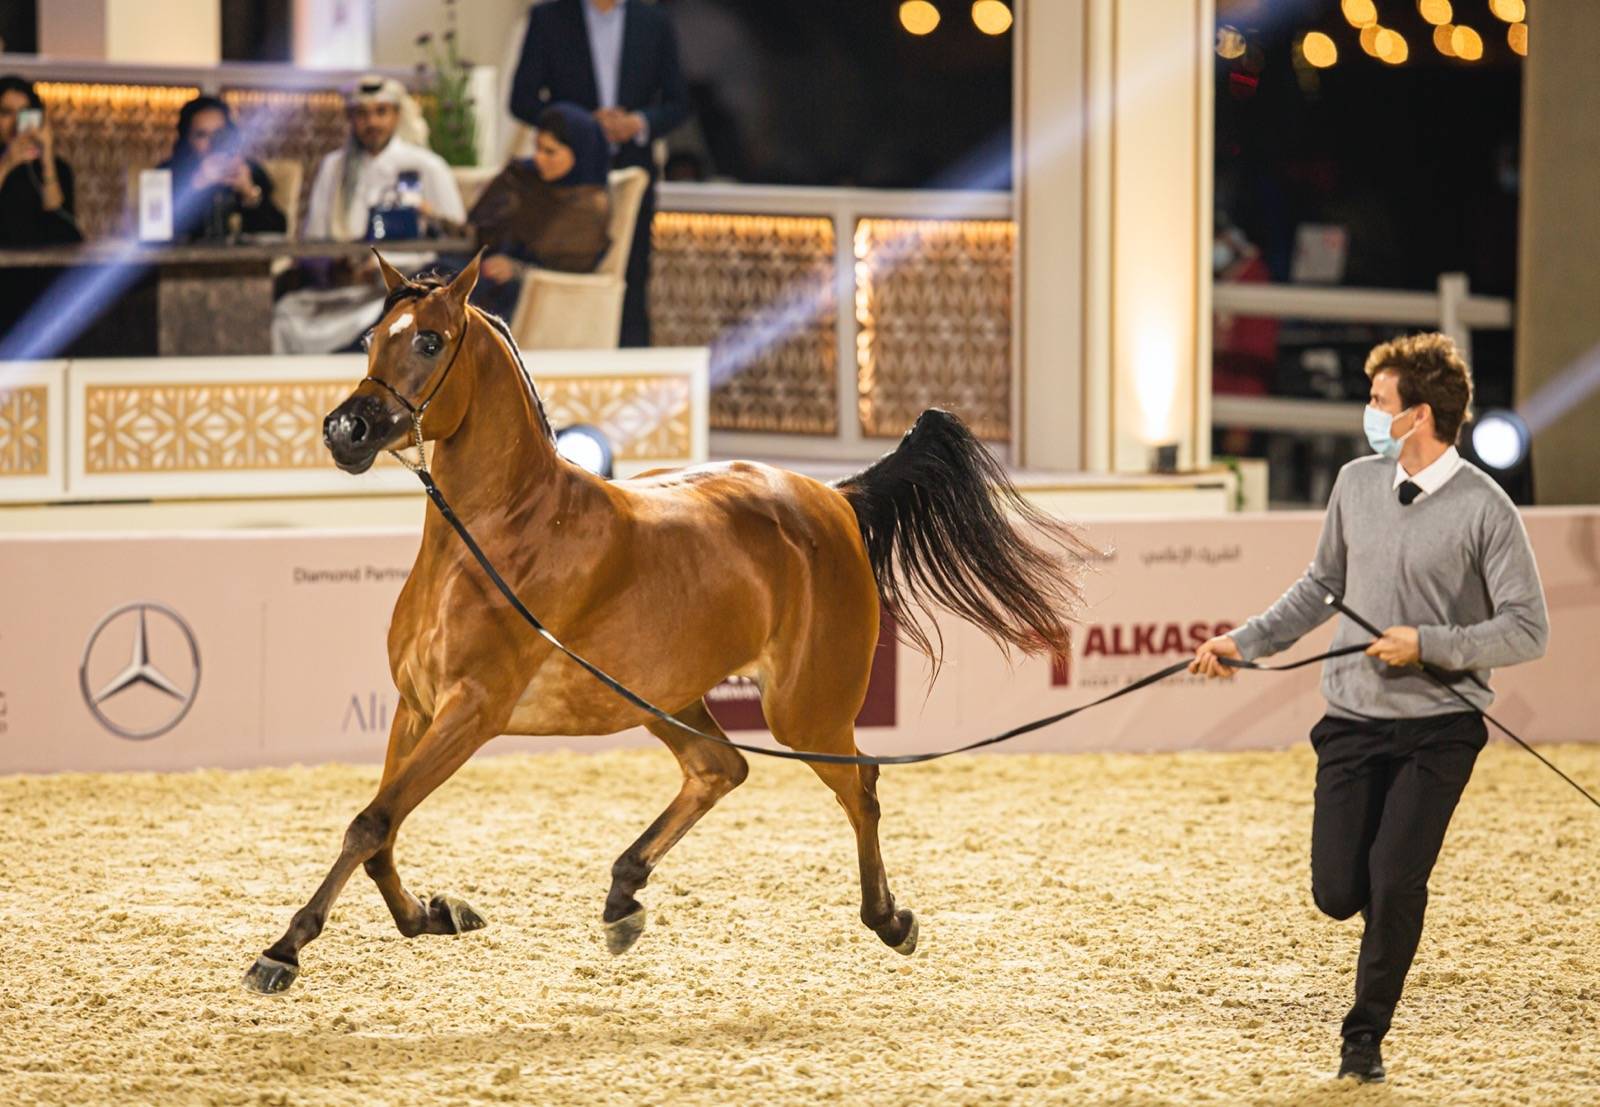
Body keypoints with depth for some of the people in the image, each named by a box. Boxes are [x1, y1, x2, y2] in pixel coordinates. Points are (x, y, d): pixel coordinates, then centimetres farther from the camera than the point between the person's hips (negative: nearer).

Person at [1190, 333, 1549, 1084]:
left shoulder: (1484, 509, -12)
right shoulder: (1357, 484, 3)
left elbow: (1527, 630, -11)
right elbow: (1323, 585, 17)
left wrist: (1428, 645, -19)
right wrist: (1244, 643, 12)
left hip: (1439, 731, -4)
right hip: (1353, 722, 4)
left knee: (1394, 886, -12)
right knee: (1338, 894, -1)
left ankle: (1365, 1037, 5)